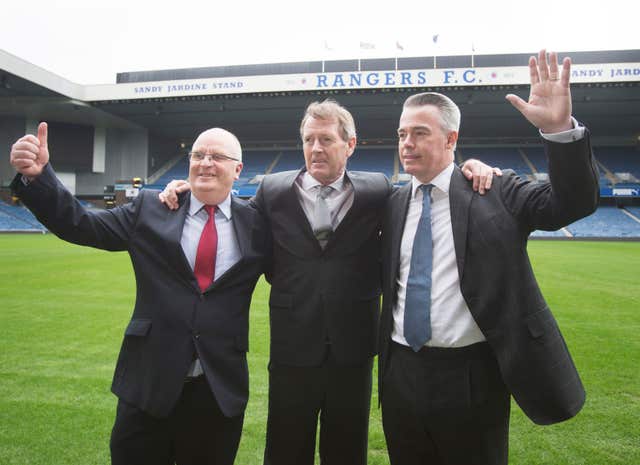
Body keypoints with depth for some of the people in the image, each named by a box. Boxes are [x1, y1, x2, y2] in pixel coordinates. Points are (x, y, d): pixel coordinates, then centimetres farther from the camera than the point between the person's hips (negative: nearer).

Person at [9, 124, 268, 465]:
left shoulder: (256, 222, 0)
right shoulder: (150, 209, 2)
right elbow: (80, 225, 0)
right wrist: (37, 176, -12)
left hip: (221, 388, 0)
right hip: (150, 381, 1)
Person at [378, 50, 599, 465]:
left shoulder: (496, 193, -5)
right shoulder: (394, 204, 6)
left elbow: (573, 202, -16)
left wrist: (560, 130, -29)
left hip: (471, 376, -3)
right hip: (401, 373, 4)